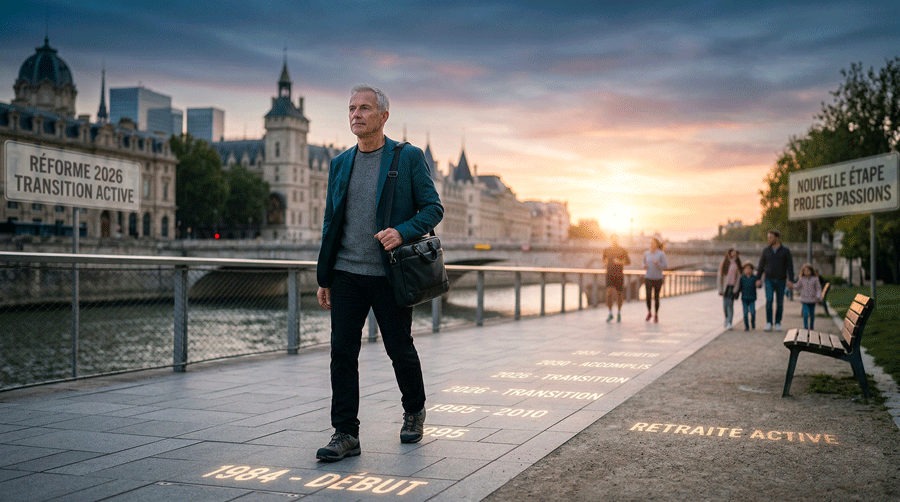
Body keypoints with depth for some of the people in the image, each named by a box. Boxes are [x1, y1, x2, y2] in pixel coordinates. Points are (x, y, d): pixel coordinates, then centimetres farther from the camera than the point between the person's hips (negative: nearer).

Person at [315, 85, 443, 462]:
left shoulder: (409, 158, 0)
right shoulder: (340, 164, 12)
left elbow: (433, 208, -3)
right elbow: (330, 223, 15)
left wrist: (401, 231, -21)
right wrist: (324, 278, 12)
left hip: (389, 275, -3)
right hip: (347, 274, 3)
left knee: (400, 349, 7)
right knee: (342, 352, -3)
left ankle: (415, 410, 34)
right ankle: (345, 434, 4)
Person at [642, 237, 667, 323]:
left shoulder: (661, 254, -7)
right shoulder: (646, 253, 3)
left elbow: (664, 267, -7)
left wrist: (657, 263, -26)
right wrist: (644, 266, -7)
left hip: (658, 279, -2)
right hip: (648, 278, 2)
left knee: (656, 298, 3)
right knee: (648, 297, -5)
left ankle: (656, 315, 21)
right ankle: (649, 313, 20)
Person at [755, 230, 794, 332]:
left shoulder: (785, 251, -2)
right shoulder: (766, 251, 4)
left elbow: (790, 266, -4)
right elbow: (761, 265, 9)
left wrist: (790, 280, -14)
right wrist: (758, 279, 2)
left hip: (781, 281, -1)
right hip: (769, 280, 1)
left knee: (779, 303, 3)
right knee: (769, 300, -15)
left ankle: (778, 324, 15)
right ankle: (768, 324, -14)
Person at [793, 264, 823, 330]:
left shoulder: (815, 279, 1)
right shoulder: (801, 279, 3)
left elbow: (818, 288, 2)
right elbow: (797, 287, 13)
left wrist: (818, 296, -10)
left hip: (813, 300, 1)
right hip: (805, 299, -1)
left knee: (812, 314, 8)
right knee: (806, 313, -12)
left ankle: (811, 327, 22)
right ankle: (805, 327, -6)